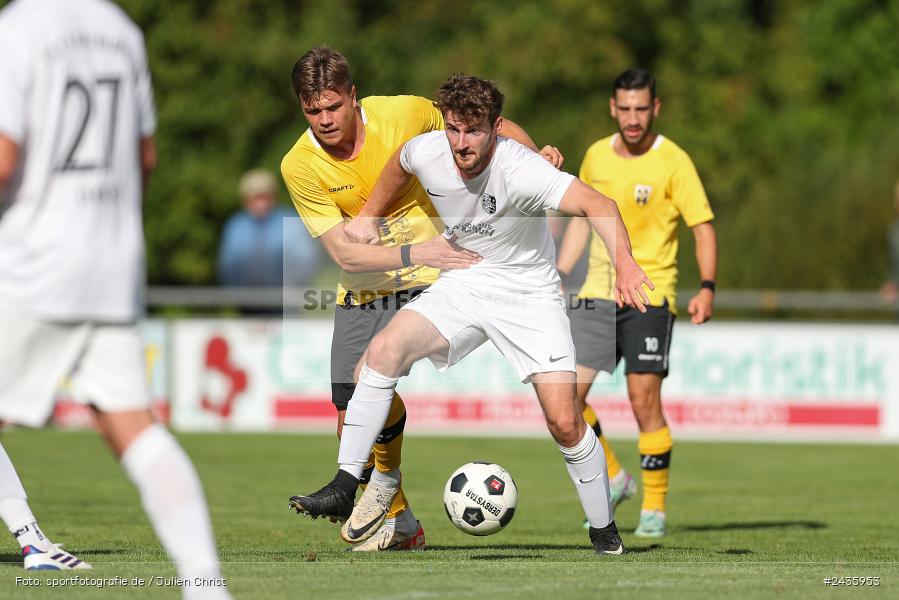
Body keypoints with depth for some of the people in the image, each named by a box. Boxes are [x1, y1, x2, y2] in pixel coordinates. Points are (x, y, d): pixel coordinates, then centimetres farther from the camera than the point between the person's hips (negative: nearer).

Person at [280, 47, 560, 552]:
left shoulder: (406, 114, -13)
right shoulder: (300, 166, -12)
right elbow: (344, 253, -17)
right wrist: (413, 253, -31)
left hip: (425, 283, -3)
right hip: (360, 295, 3)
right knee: (350, 421, -1)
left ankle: (384, 483, -1)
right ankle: (399, 524, 22)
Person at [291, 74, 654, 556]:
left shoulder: (519, 171, -30)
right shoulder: (426, 153, -13)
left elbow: (597, 204, -44)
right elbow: (399, 164, 15)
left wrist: (624, 262, -60)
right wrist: (369, 216, 22)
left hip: (529, 294, -4)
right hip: (461, 286, 4)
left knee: (564, 421, -15)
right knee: (385, 348, -22)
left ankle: (604, 531, 9)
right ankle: (345, 486, -15)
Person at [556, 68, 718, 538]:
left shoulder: (673, 162, -8)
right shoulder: (597, 156, 7)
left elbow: (704, 227, -9)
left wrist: (707, 288, -22)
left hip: (650, 293, -5)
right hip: (597, 291, 5)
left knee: (644, 401, -9)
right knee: (566, 396, -4)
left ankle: (655, 507, 6)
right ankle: (613, 478, 18)